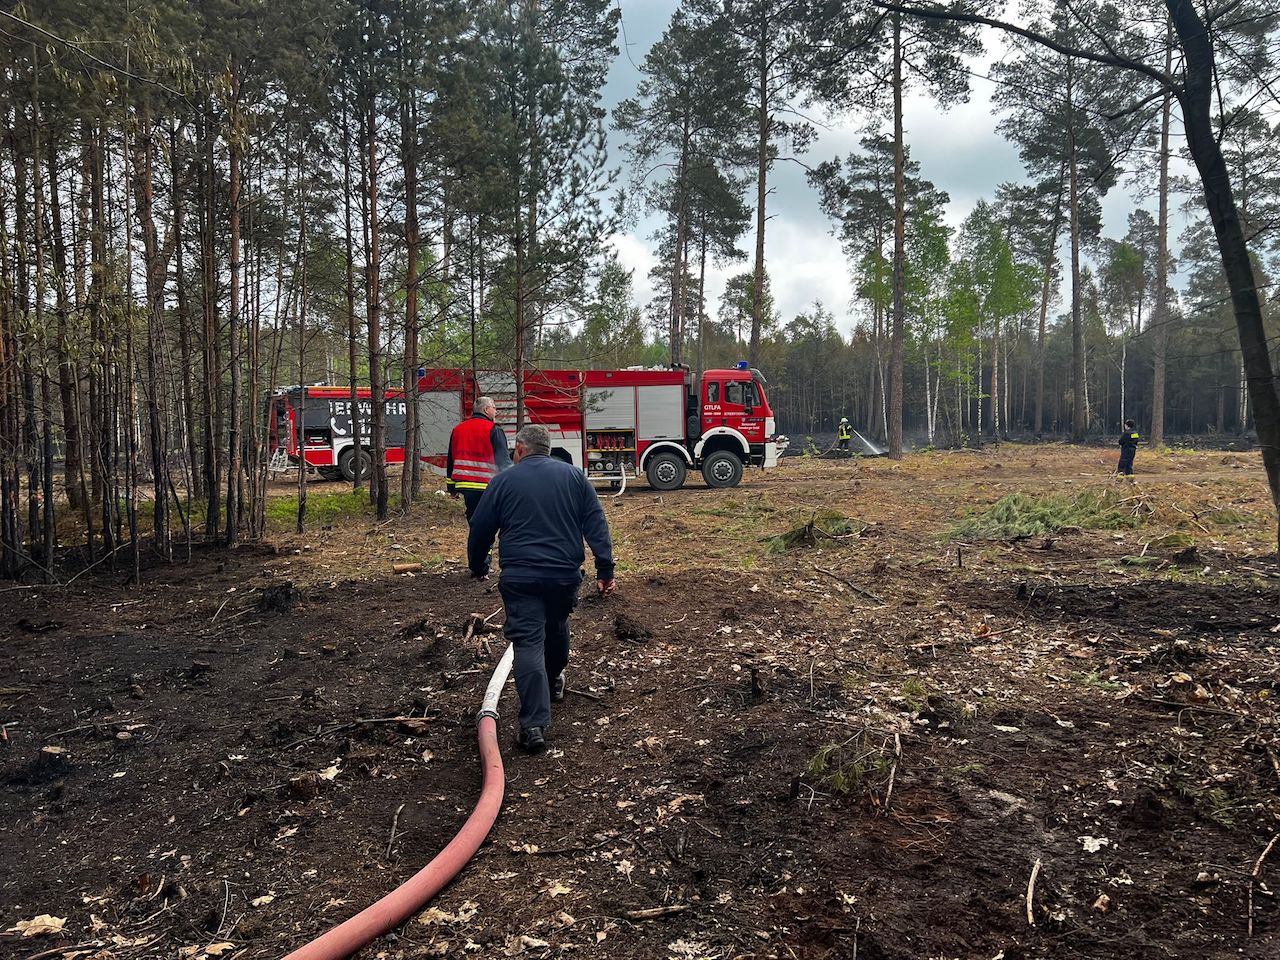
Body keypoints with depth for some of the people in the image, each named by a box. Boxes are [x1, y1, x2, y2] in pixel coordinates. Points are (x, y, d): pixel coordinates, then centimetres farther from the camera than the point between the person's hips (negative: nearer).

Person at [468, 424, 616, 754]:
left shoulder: (504, 481, 3)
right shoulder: (574, 476, 8)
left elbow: (480, 530, 9)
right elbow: (596, 525, 2)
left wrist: (478, 566, 25)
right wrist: (605, 570, 2)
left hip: (520, 577, -3)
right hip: (565, 573, 3)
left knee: (528, 643, -6)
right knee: (556, 628, 26)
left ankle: (534, 725, -14)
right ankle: (554, 683, 49)